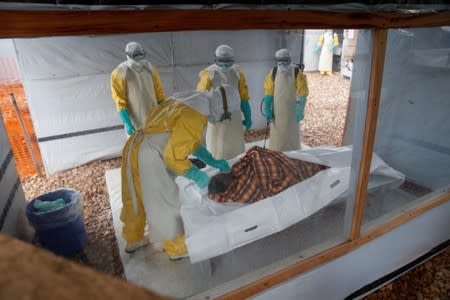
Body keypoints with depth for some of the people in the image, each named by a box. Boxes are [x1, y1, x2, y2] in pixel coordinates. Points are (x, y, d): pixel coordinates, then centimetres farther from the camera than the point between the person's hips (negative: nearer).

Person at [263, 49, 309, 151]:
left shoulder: (297, 72, -9)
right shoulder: (273, 72, -3)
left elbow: (302, 93, -9)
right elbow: (268, 93, -1)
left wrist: (300, 111, -14)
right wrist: (267, 110, -5)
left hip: (292, 111, -1)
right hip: (277, 111, 2)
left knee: (292, 136, 9)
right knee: (276, 136, 8)